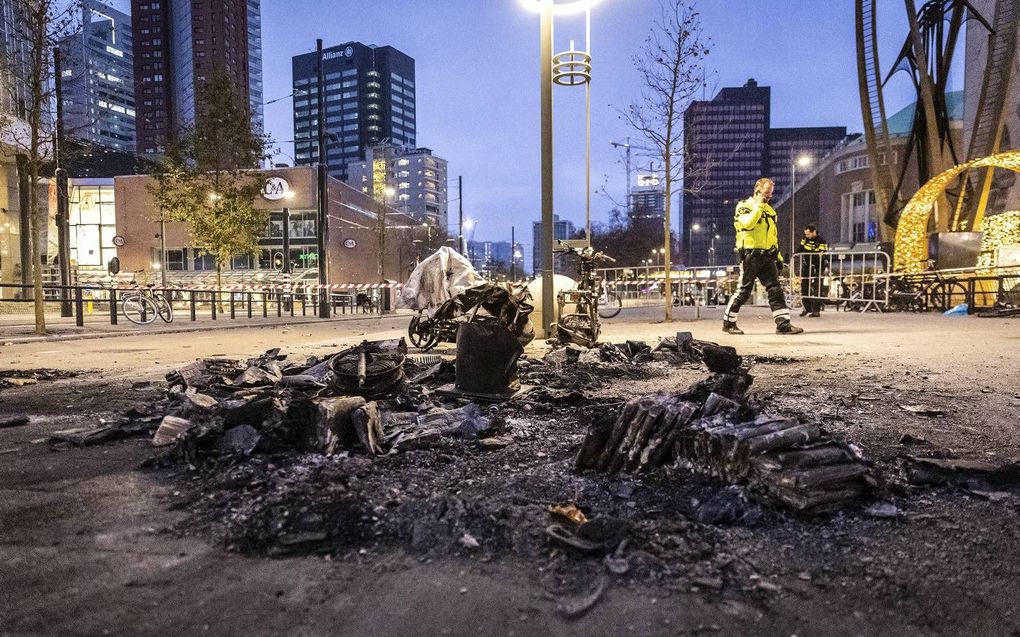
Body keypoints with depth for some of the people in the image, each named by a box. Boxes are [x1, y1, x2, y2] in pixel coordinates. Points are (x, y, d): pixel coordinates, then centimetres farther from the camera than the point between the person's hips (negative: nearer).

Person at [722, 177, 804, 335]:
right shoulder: (743, 206, -2)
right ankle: (728, 323, 9)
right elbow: (748, 223, -24)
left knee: (776, 289, -2)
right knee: (744, 290, -3)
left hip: (767, 257, 7)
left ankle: (783, 324, -3)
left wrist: (778, 256, 19)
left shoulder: (769, 210, 20)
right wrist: (759, 205, -17)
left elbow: (774, 236, 24)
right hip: (750, 255, -6)